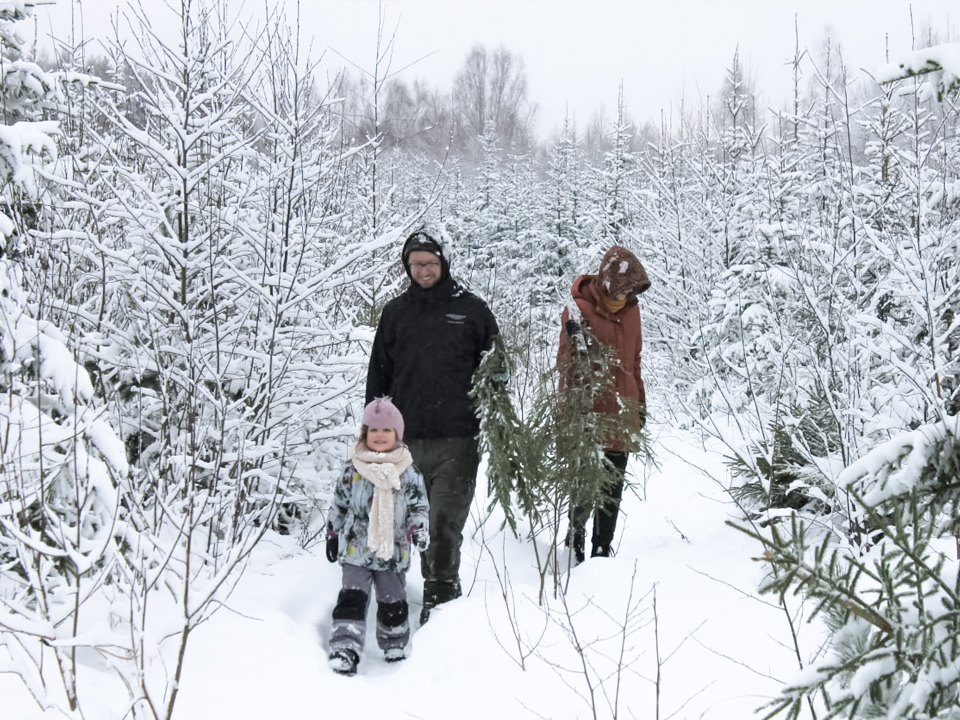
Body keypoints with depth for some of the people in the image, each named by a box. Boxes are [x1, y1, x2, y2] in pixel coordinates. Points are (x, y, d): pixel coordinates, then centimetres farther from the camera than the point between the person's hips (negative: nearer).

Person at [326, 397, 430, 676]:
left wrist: (419, 530, -13)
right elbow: (339, 504, 8)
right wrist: (332, 535, 10)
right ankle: (344, 649, -7)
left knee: (393, 603, 13)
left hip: (393, 551, 1)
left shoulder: (409, 473, 0)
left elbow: (419, 506, 4)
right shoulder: (352, 468, 0)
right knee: (352, 598, -9)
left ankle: (395, 647, 31)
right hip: (355, 549, -1)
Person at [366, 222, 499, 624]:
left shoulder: (471, 310, 6)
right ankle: (442, 590, 22)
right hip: (406, 440, 3)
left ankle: (439, 597, -4)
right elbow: (378, 376, 17)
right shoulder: (396, 312, 12)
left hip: (456, 441, -3)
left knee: (444, 524, -10)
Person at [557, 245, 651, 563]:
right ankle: (576, 539, 19)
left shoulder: (630, 309, 8)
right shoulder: (579, 310, -11)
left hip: (620, 417, 6)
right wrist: (575, 342, -33)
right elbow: (565, 366, -13)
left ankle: (602, 551, 22)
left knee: (613, 490, 12)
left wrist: (640, 403, 20)